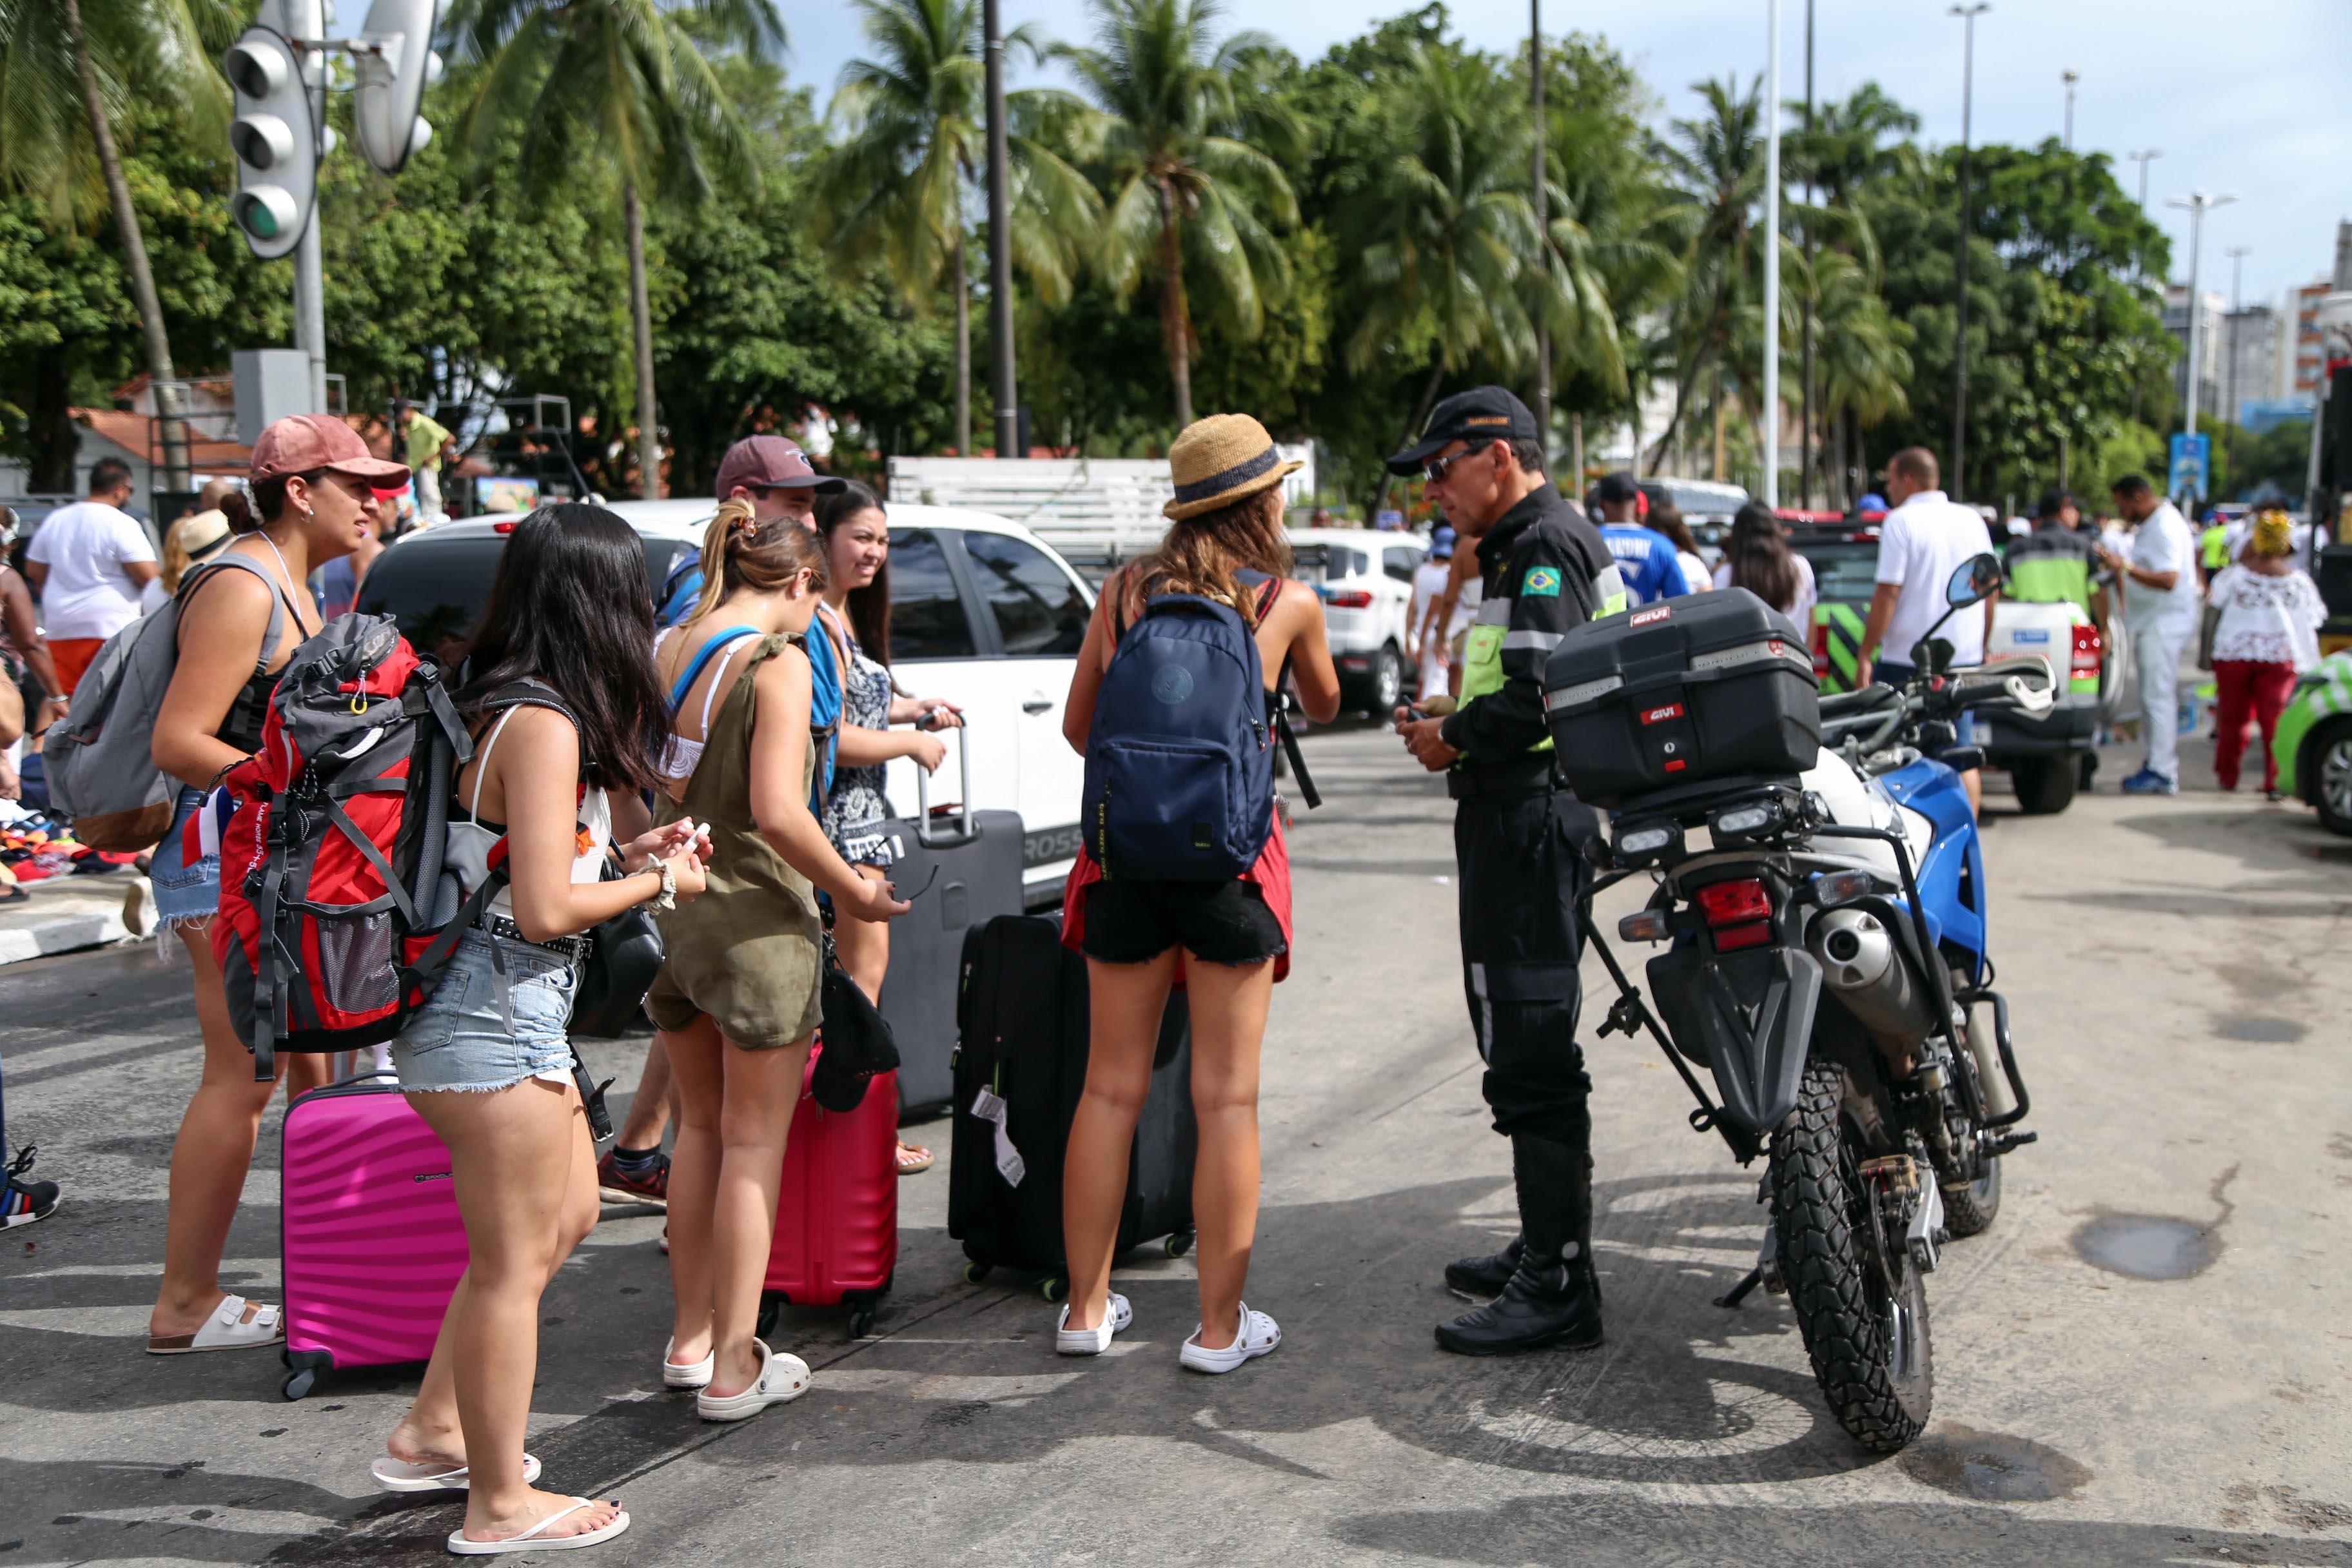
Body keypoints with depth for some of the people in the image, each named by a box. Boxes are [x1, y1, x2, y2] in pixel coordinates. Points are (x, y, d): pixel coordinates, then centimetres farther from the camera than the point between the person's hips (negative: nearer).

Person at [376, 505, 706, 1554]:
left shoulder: (495, 703, 9)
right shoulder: (545, 725, -20)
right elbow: (546, 908, -23)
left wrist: (630, 851, 9)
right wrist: (659, 882, -8)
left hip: (494, 1007, 10)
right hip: (497, 1013, -10)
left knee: (565, 1218, 23)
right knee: (514, 1262, 3)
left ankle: (432, 1431, 34)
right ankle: (500, 1505, 18)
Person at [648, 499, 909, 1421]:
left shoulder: (669, 652, 7)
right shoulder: (776, 659, -14)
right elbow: (776, 810, -23)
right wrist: (852, 891, -12)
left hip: (670, 910, 7)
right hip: (755, 921, -7)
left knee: (701, 1127, 19)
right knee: (754, 1144, 4)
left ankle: (689, 1339, 26)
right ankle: (735, 1368, 9)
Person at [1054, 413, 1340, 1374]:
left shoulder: (1124, 590, 6)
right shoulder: (1288, 601, -1)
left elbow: (1077, 725, 14)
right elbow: (1323, 706, 17)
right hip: (1230, 855, -3)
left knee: (1111, 1088, 11)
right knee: (1227, 1099, 4)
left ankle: (1087, 1308, 20)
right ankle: (1220, 1326, 10)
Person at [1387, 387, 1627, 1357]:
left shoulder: (1545, 547, -13)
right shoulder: (1535, 543, 21)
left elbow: (1536, 697, -24)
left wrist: (1449, 741, -9)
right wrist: (1452, 731, 10)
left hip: (1529, 818, -11)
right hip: (1521, 815, 11)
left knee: (1531, 1053, -9)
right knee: (1526, 1045, 18)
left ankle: (1559, 1286, -5)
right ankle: (1544, 1248, 29)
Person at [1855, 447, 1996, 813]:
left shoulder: (1901, 522, -9)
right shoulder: (1972, 519, 9)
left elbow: (1888, 594, -14)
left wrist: (1865, 655, -10)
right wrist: (1981, 647, 23)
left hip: (1906, 660, -5)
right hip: (1963, 657, 6)